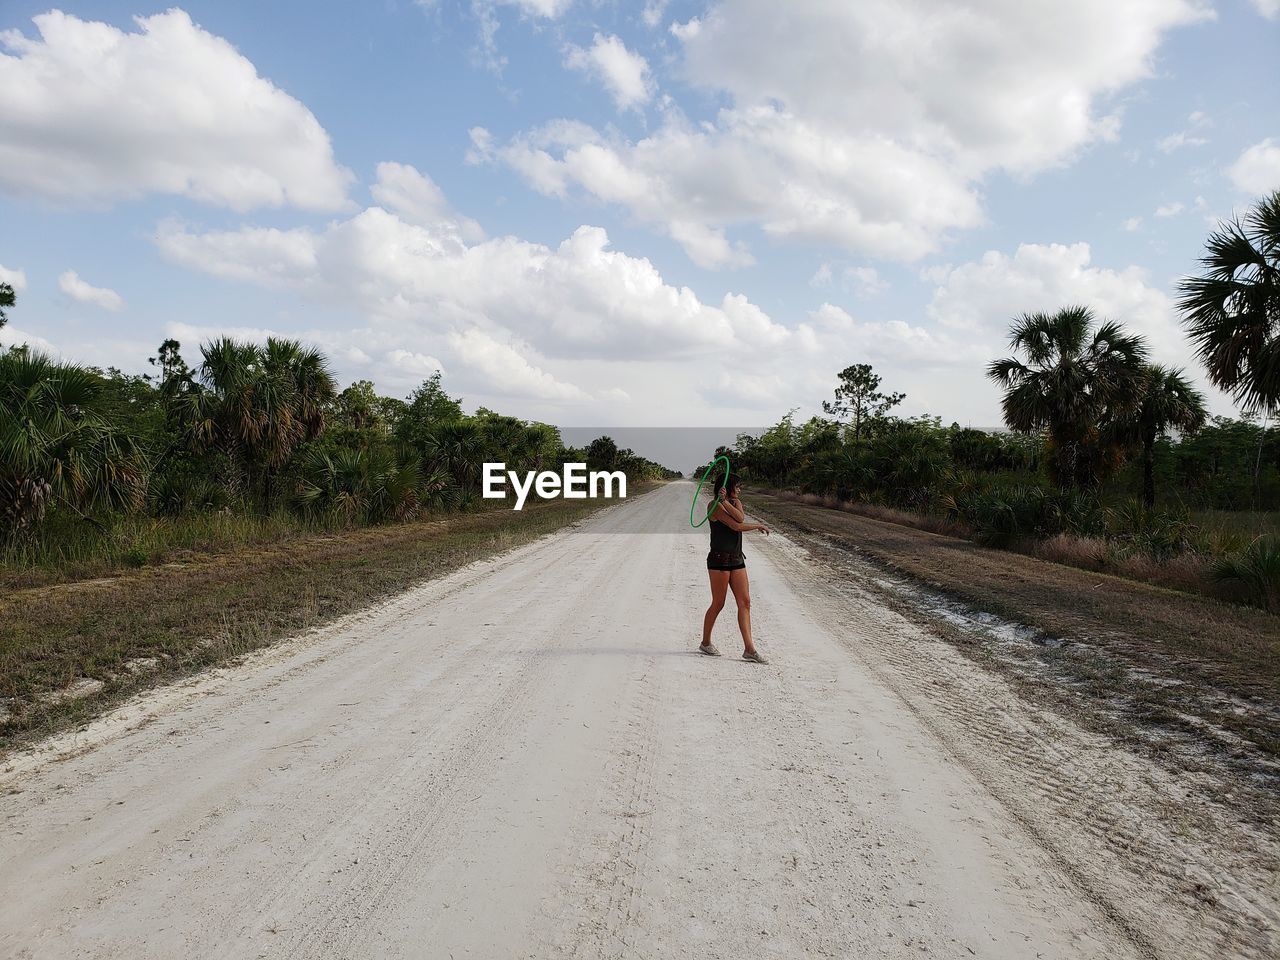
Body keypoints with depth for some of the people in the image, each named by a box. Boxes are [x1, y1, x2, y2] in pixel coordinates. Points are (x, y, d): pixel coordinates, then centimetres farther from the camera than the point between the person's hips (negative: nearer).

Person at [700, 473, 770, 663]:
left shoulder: (736, 503, 13)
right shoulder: (715, 506, -10)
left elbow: (740, 517, -10)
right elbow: (736, 526, -19)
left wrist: (726, 501, -19)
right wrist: (759, 526, -6)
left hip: (737, 560, 7)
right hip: (719, 559, -7)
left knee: (745, 602, -1)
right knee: (718, 604, 1)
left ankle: (749, 649, -2)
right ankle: (705, 643, 19)